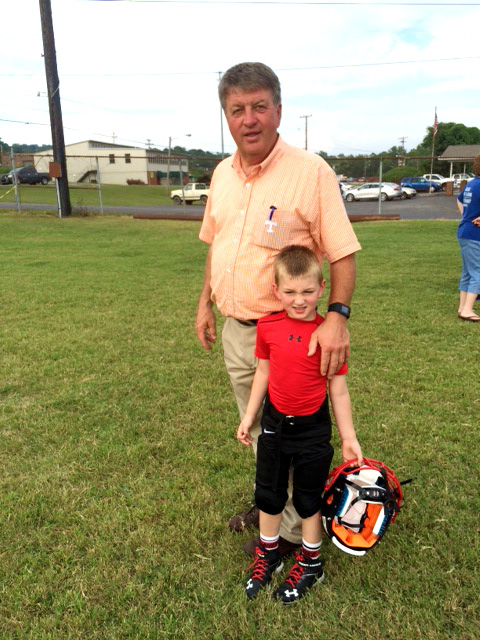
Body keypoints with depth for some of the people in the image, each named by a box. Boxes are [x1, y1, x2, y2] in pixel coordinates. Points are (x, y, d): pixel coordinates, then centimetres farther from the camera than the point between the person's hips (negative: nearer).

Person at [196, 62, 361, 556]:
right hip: (234, 329, 7)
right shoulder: (222, 174, 6)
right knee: (257, 430, 22)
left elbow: (342, 253, -15)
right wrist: (206, 302, 14)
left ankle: (292, 529, 31)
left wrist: (337, 314, -28)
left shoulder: (312, 172, -14)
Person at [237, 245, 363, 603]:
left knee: (308, 498, 14)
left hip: (313, 429, -3)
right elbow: (263, 373, 5)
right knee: (268, 494, 17)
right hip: (275, 424, 3)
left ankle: (311, 564, 37)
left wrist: (349, 438, -5)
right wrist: (249, 417, 10)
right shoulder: (268, 327, -7)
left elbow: (338, 391, -8)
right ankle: (268, 556, 41)